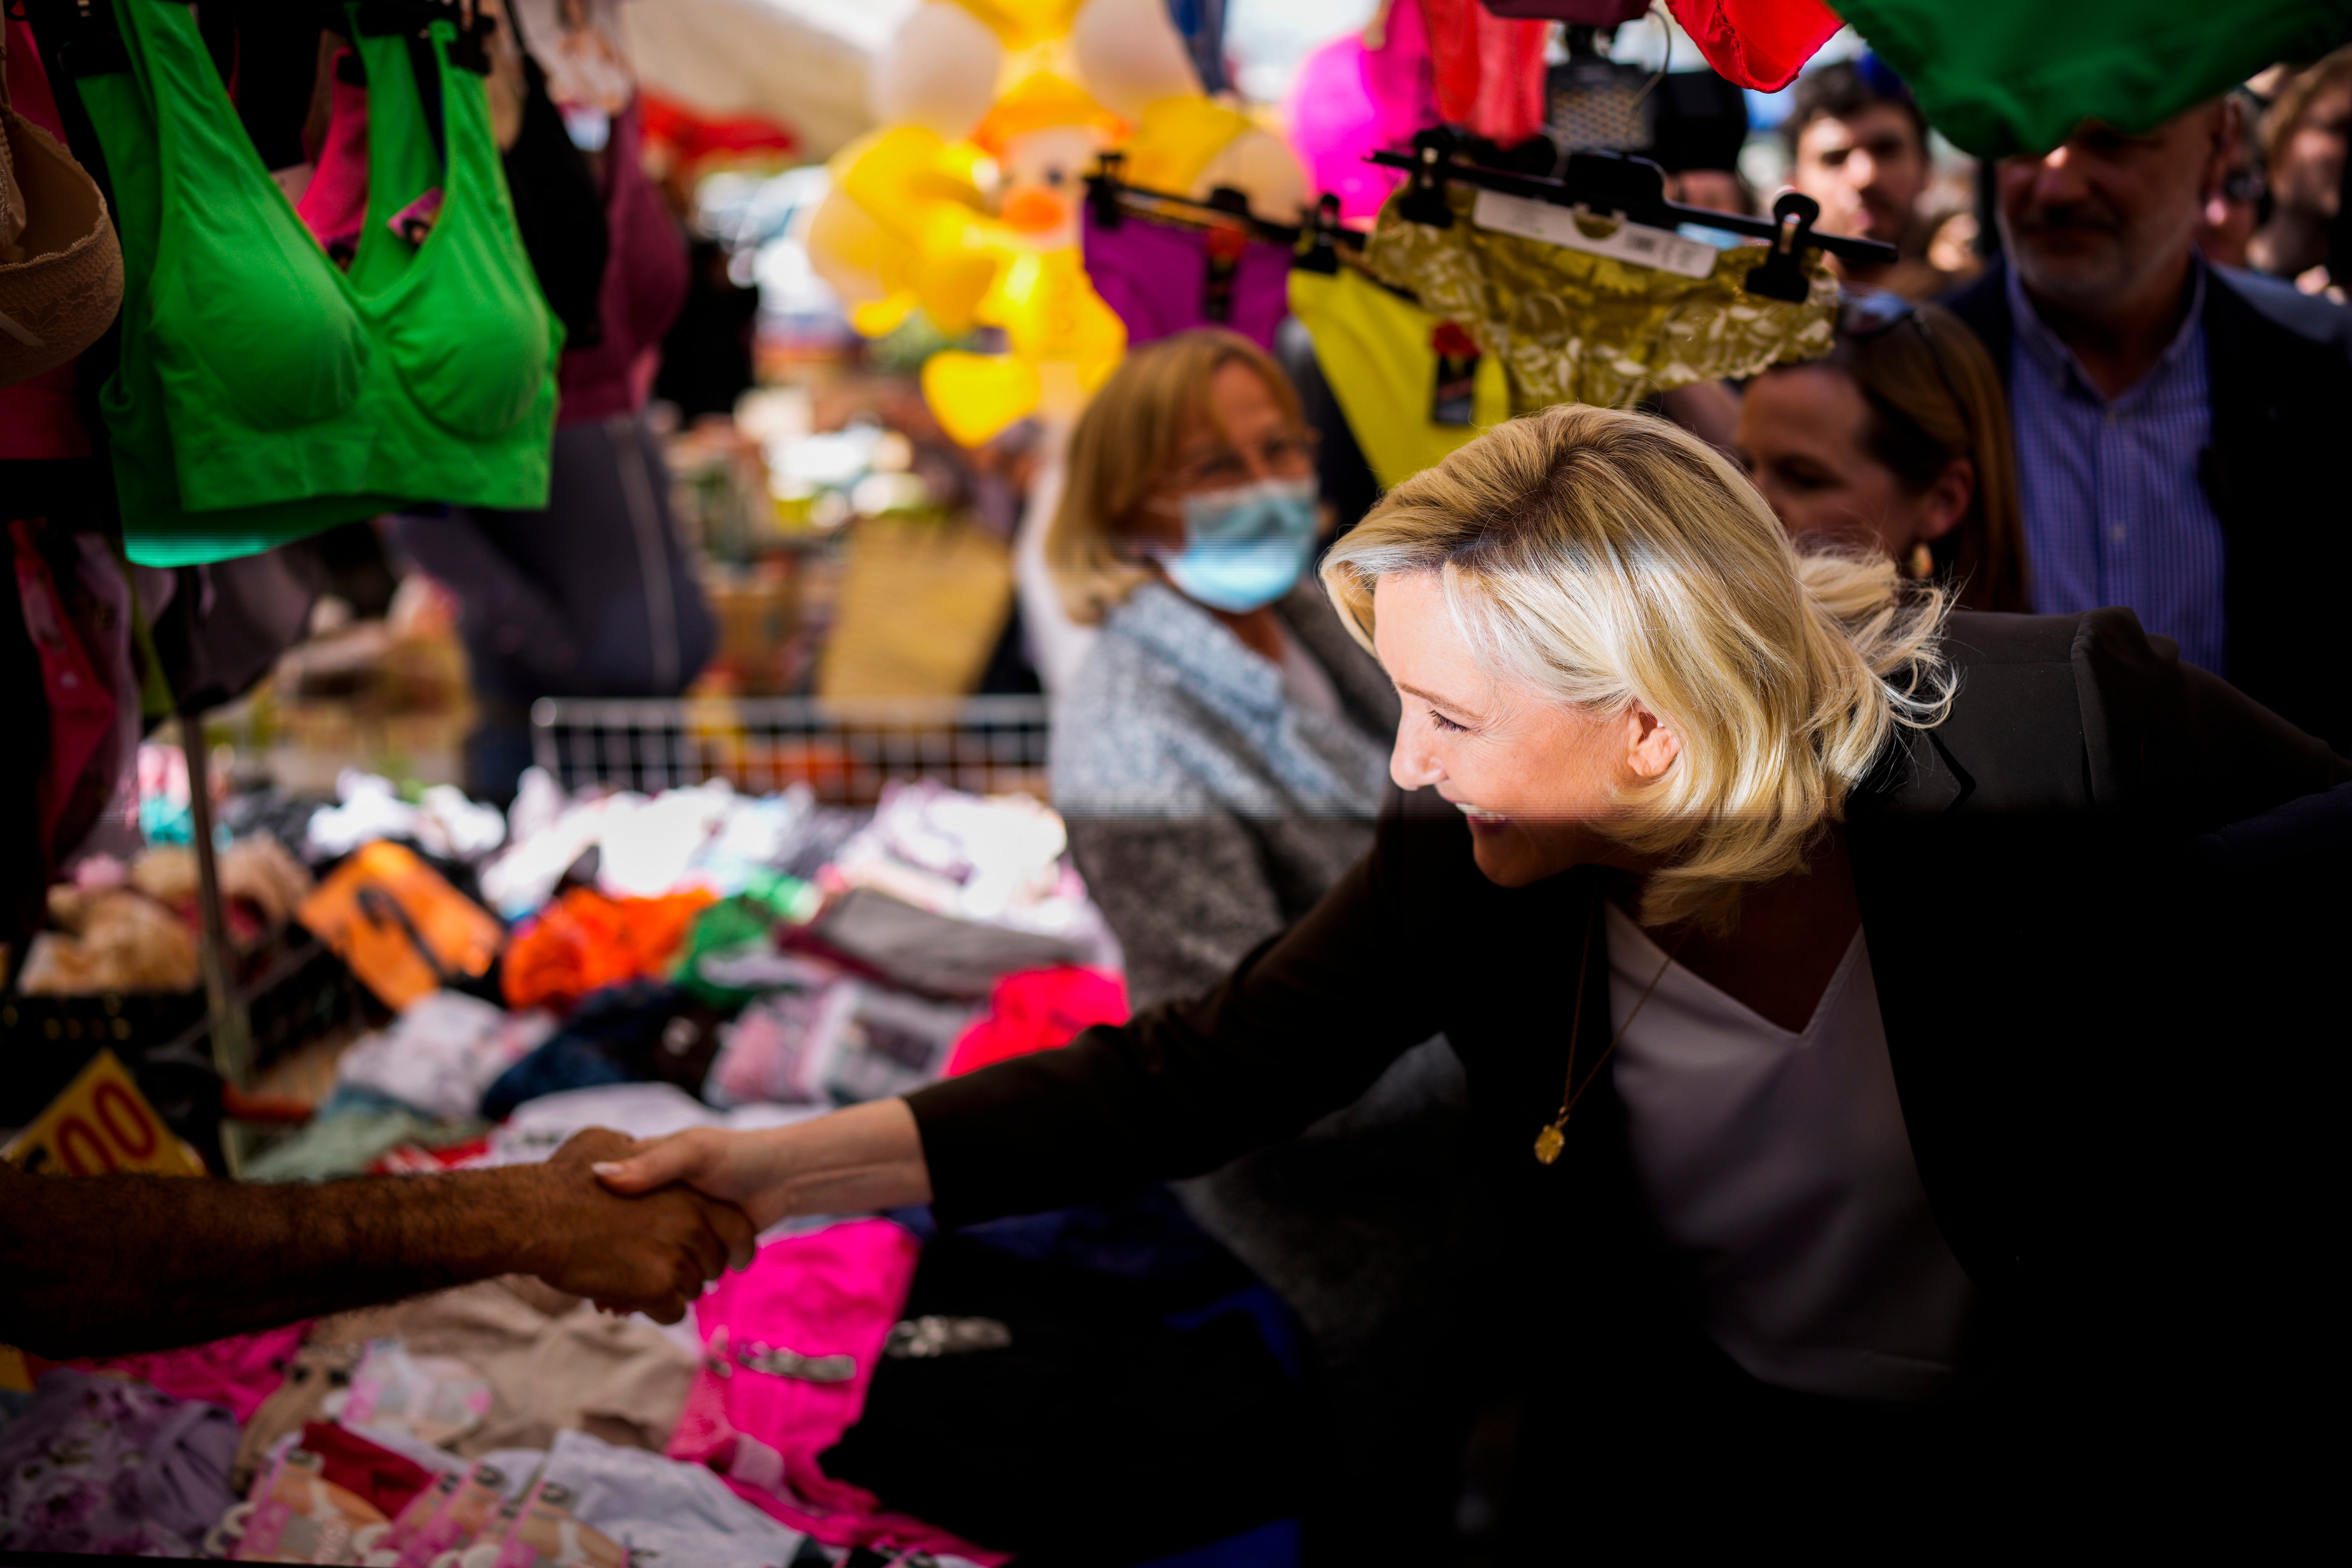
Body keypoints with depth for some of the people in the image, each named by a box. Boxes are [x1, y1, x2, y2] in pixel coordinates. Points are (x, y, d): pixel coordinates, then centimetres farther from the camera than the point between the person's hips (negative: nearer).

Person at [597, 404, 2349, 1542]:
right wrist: (793, 1165, -18)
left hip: (2106, 1433, -2)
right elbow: (1220, 1066, -11)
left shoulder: (2054, 733, -24)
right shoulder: (1477, 852, -15)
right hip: (1692, 1432, 3)